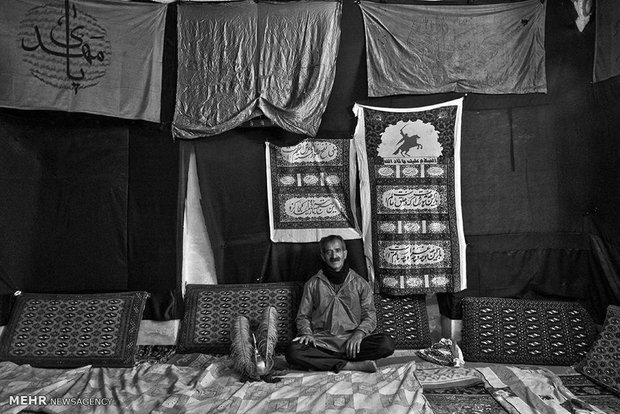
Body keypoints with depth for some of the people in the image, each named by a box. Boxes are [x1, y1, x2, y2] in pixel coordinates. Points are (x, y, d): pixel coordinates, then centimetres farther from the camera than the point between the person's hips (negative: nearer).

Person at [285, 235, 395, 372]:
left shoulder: (360, 283, 12)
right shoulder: (313, 284, 12)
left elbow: (370, 316, 7)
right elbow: (303, 316, 13)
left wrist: (359, 333, -13)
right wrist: (307, 333, -8)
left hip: (351, 341, 1)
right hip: (322, 341, 0)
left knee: (387, 343, -27)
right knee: (293, 352, -31)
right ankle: (351, 365, -24)